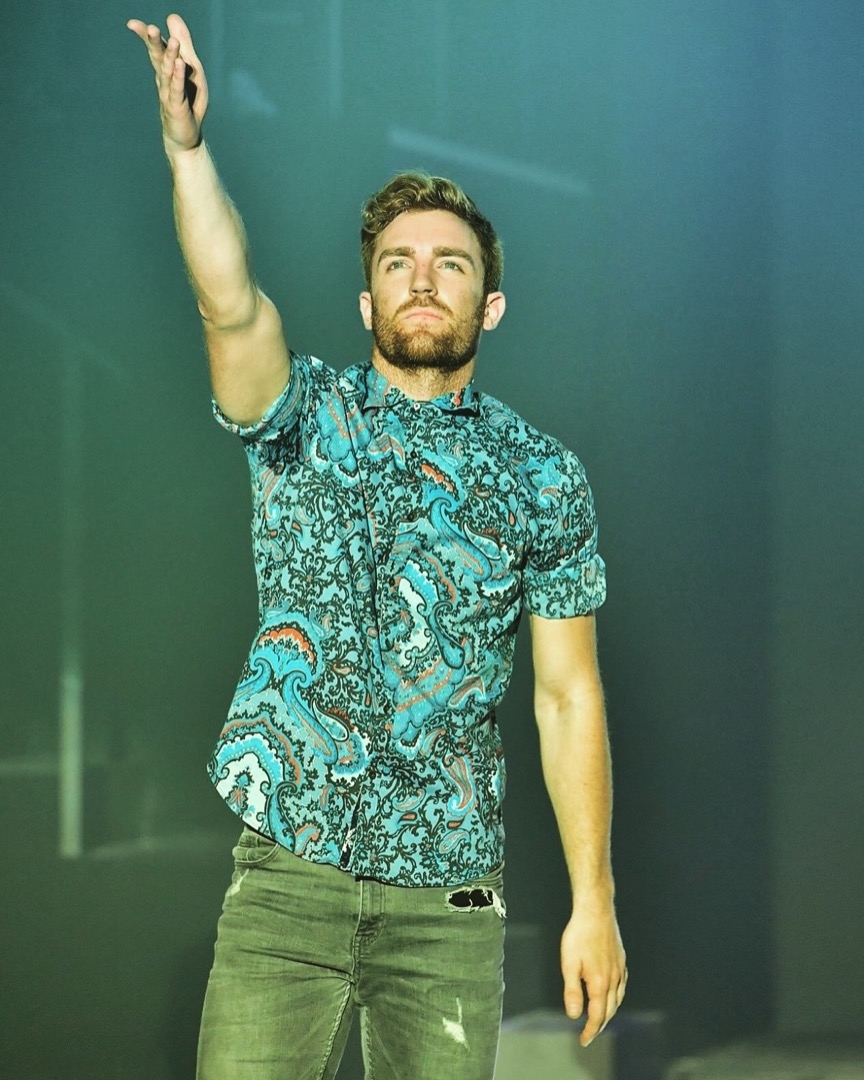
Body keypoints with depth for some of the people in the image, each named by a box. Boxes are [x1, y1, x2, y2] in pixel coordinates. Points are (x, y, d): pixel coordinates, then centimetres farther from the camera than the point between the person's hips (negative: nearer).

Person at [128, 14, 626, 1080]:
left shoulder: (544, 480, 7)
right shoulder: (305, 419, 6)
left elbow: (568, 697, 6)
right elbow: (232, 307, -16)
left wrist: (593, 901, 1)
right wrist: (185, 146, -31)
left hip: (447, 895, 1)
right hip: (288, 873, -1)